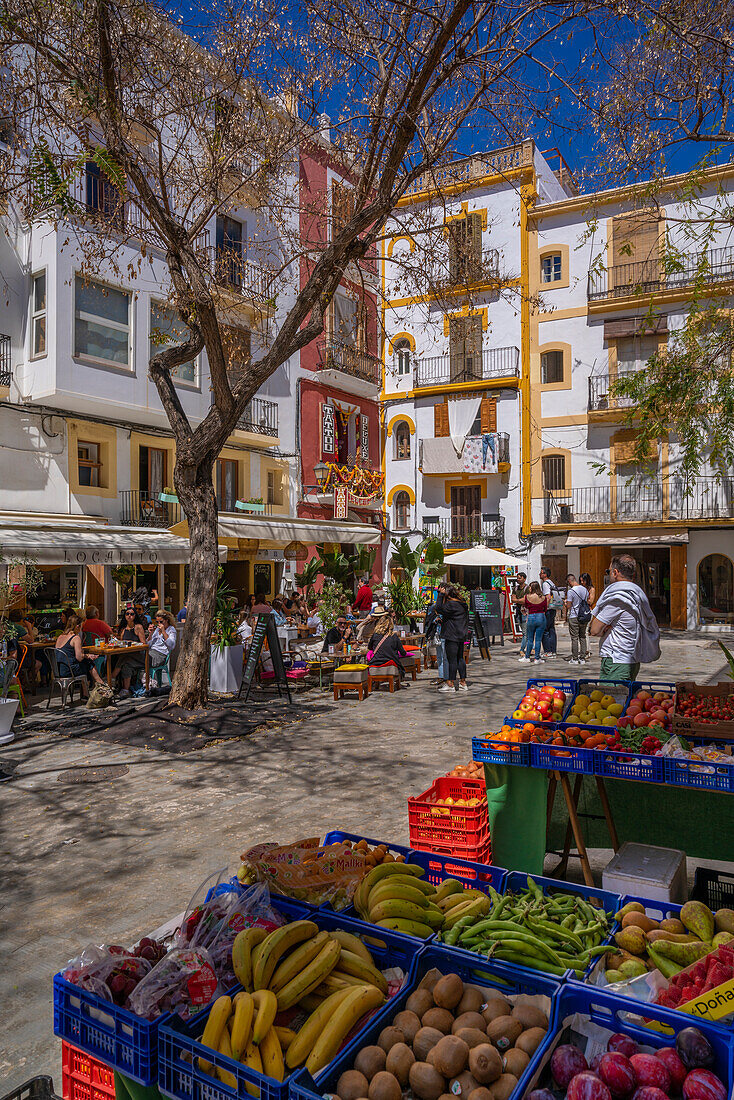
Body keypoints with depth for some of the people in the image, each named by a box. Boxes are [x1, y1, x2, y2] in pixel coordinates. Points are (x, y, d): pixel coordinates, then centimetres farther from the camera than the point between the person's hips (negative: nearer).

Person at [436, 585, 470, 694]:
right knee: (460, 658, 13)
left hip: (452, 636, -10)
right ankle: (463, 683, 17)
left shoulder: (451, 604, -17)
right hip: (461, 635, 10)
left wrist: (441, 594, -14)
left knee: (452, 659, -4)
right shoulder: (461, 604, 13)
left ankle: (451, 684, 1)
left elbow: (439, 609, -18)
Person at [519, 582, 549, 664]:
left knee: (529, 639, 11)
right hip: (541, 617, 1)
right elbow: (545, 609, 8)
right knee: (538, 639, 5)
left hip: (531, 618, -1)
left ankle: (527, 657, 16)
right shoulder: (543, 598, -2)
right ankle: (537, 658, 7)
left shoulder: (527, 597, -5)